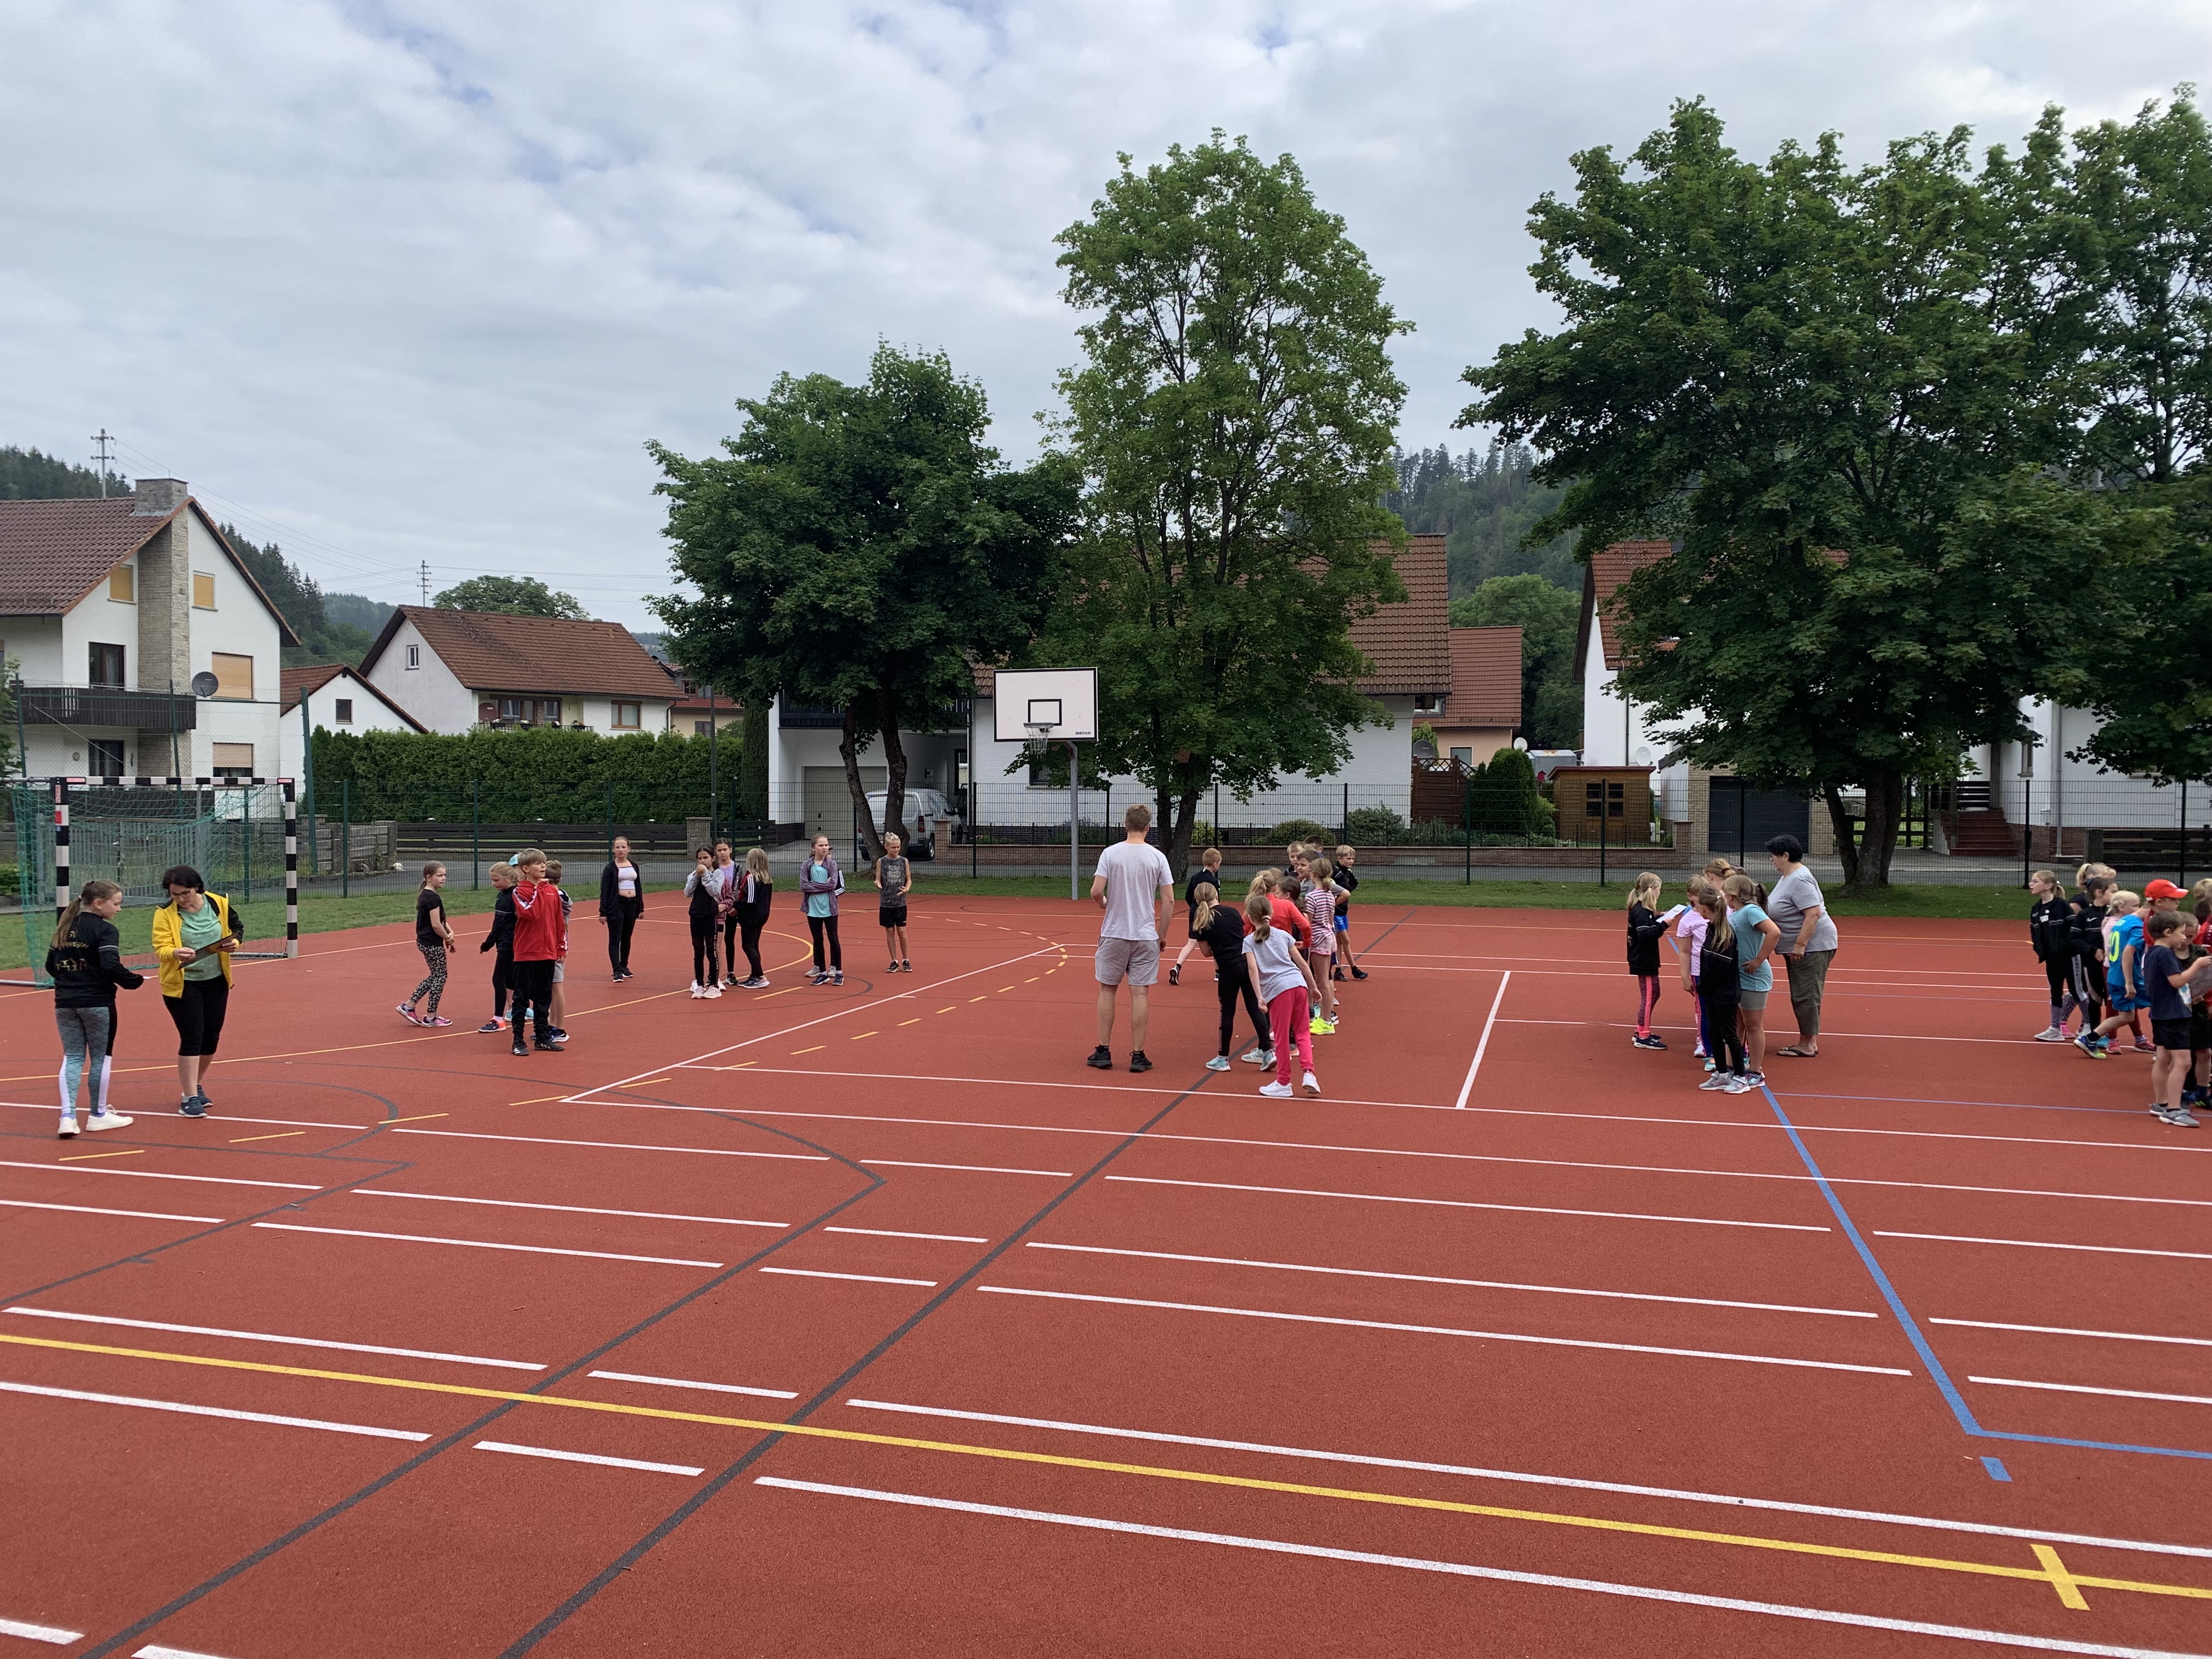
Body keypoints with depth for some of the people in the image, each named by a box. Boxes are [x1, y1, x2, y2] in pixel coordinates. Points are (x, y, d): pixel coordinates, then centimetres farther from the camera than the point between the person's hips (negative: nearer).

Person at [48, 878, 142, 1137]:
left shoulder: (64, 928, 11)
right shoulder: (105, 930, -12)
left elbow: (51, 965, 14)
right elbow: (111, 967, -22)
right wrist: (135, 981, -8)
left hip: (65, 1003, 6)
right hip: (97, 1003, -6)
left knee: (72, 1057, 10)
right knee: (101, 1057, 7)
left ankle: (68, 1116, -2)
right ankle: (98, 1115, 16)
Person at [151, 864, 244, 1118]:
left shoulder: (219, 904, -4)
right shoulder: (165, 915, -12)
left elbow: (237, 926, 10)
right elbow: (160, 949, -19)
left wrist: (234, 941, -11)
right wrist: (176, 953, -41)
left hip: (216, 982, 4)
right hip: (181, 985, -4)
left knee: (211, 1038, 12)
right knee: (191, 1038, -10)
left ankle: (194, 1086, 32)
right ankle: (190, 1099, -5)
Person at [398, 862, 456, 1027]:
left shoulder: (424, 894, 12)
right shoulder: (433, 897, -19)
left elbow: (442, 919, 15)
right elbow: (436, 924, -23)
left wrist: (450, 932, 0)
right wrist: (448, 939, -8)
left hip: (424, 942, 10)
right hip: (433, 944, -10)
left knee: (435, 976, 20)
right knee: (440, 976, 2)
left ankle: (409, 1006, 20)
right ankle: (430, 1017, 10)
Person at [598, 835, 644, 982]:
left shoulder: (634, 866, 10)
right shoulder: (610, 868, -5)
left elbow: (639, 888, 16)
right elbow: (604, 890, -8)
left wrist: (641, 907, 14)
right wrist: (603, 912, -13)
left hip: (632, 905, 5)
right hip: (616, 905, -5)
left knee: (627, 938, 13)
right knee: (615, 940, -5)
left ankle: (624, 967, 25)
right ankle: (617, 971, -8)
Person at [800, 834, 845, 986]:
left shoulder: (832, 864, -2)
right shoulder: (806, 866, 1)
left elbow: (833, 884, -13)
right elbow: (803, 886, -9)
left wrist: (814, 886, -12)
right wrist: (823, 886, -13)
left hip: (829, 908, -2)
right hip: (813, 910, 2)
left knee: (833, 939, 3)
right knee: (818, 941, 9)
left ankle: (838, 973, 10)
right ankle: (822, 973, 17)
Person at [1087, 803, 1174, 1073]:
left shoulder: (1110, 853, -5)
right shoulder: (1157, 857, -2)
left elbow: (1096, 892, -12)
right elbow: (1168, 899, -3)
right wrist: (1162, 934, 7)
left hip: (1113, 933, 0)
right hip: (1145, 936, 0)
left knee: (1107, 991, 10)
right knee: (1140, 994, 3)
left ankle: (1103, 1052, 13)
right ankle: (1137, 1055, 6)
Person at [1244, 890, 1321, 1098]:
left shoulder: (1249, 941, 8)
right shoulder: (1283, 934, 19)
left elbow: (1253, 968, -7)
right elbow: (1302, 963, 18)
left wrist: (1259, 997, -10)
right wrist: (1313, 987, 25)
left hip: (1278, 989, -4)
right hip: (1299, 985, 4)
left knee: (1282, 1038, 4)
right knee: (1303, 1033, 13)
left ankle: (1283, 1083, 12)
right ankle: (1309, 1073, -1)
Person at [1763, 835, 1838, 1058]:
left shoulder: (1799, 880, -21)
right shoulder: (1787, 876, 12)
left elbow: (1814, 914, -28)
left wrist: (1800, 945, -28)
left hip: (1811, 946, -11)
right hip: (1797, 947, 11)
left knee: (1806, 996, -5)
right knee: (1802, 995, 14)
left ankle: (1807, 1045, 1)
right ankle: (1809, 1042, 21)